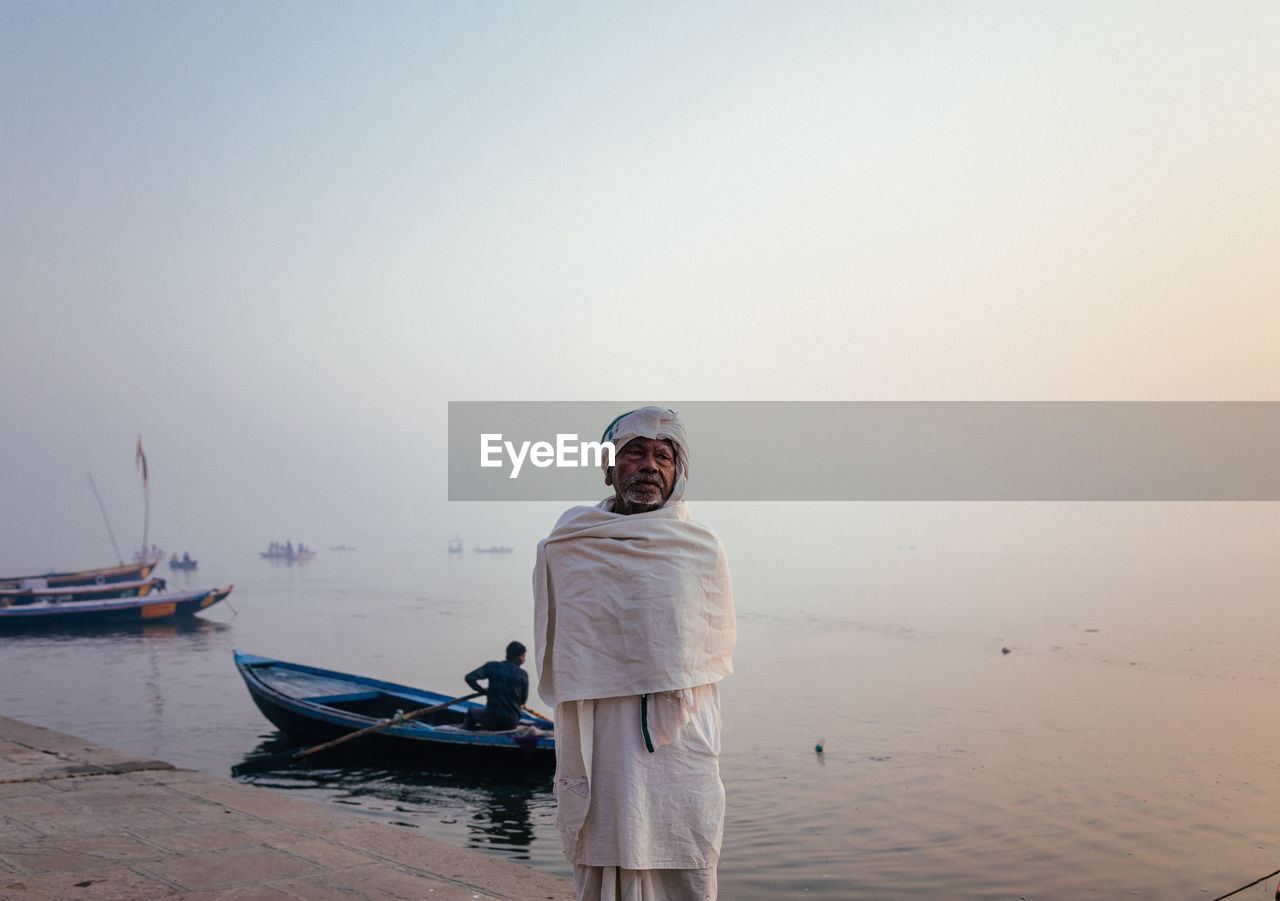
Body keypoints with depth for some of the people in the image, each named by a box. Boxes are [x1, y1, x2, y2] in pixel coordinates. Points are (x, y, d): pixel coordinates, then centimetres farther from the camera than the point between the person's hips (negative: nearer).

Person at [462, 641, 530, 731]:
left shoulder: (492, 666, -4)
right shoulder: (523, 674, -3)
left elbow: (469, 678, -10)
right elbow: (523, 700, 5)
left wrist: (483, 690, 7)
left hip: (492, 719, -1)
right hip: (511, 723, 1)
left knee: (471, 711, 30)